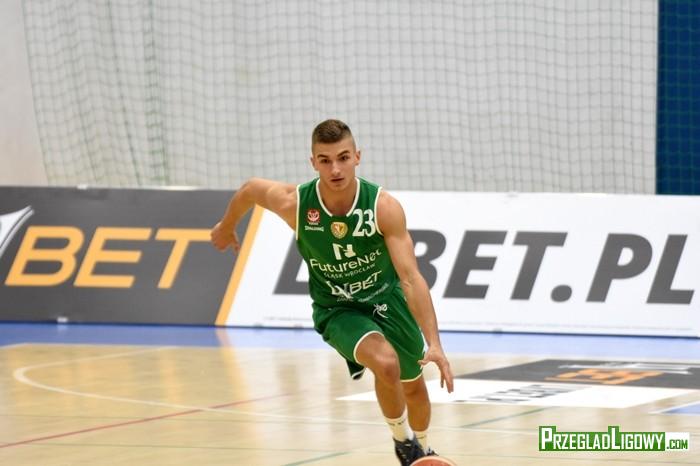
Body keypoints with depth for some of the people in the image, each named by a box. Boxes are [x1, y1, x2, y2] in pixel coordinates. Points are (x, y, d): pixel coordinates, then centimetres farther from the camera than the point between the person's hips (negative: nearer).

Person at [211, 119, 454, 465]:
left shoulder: (384, 207, -28)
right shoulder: (294, 203, -25)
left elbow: (410, 278, -31)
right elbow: (250, 189, -2)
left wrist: (434, 344, -39)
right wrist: (226, 227, 19)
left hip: (385, 299, 1)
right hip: (337, 310, -1)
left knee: (413, 387, 17)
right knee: (385, 363, -30)